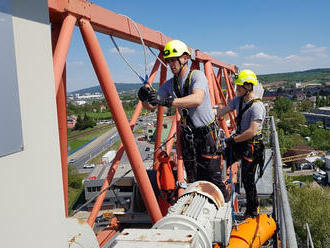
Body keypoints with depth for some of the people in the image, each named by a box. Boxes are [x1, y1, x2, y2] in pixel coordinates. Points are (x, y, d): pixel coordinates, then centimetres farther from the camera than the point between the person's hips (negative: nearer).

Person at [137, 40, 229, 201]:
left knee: (213, 177, 0)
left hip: (207, 134, -5)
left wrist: (167, 101, -46)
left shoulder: (197, 76, -13)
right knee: (193, 180, 11)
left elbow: (197, 100, -34)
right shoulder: (170, 84, 5)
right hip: (187, 136, 5)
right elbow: (150, 106, 1)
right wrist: (145, 98, -24)